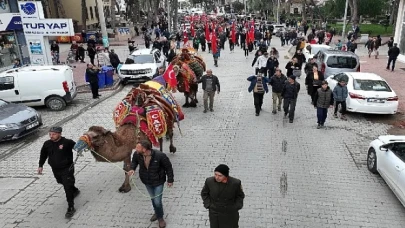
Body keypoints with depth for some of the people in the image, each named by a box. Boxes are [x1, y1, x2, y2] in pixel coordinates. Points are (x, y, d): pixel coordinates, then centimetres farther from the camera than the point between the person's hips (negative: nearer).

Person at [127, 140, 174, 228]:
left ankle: (160, 217, 29)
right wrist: (132, 168, -15)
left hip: (158, 182, -4)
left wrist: (170, 180, -10)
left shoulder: (160, 155, -32)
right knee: (153, 199, 23)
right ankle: (156, 213, 52)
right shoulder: (137, 154, -20)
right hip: (147, 182, 4)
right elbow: (134, 161, 6)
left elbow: (168, 167, -17)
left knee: (157, 201, -1)